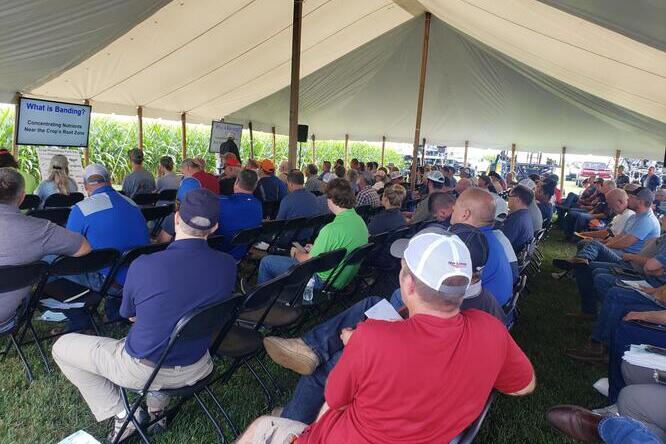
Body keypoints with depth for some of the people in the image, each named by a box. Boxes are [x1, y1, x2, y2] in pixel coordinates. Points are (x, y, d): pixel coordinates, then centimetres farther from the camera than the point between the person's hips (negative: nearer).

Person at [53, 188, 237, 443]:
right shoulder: (228, 266, -15)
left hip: (143, 371, -4)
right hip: (196, 369, 5)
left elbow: (129, 315, -2)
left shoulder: (143, 266, -23)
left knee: (61, 347, 16)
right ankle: (156, 408, 27)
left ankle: (121, 414, 10)